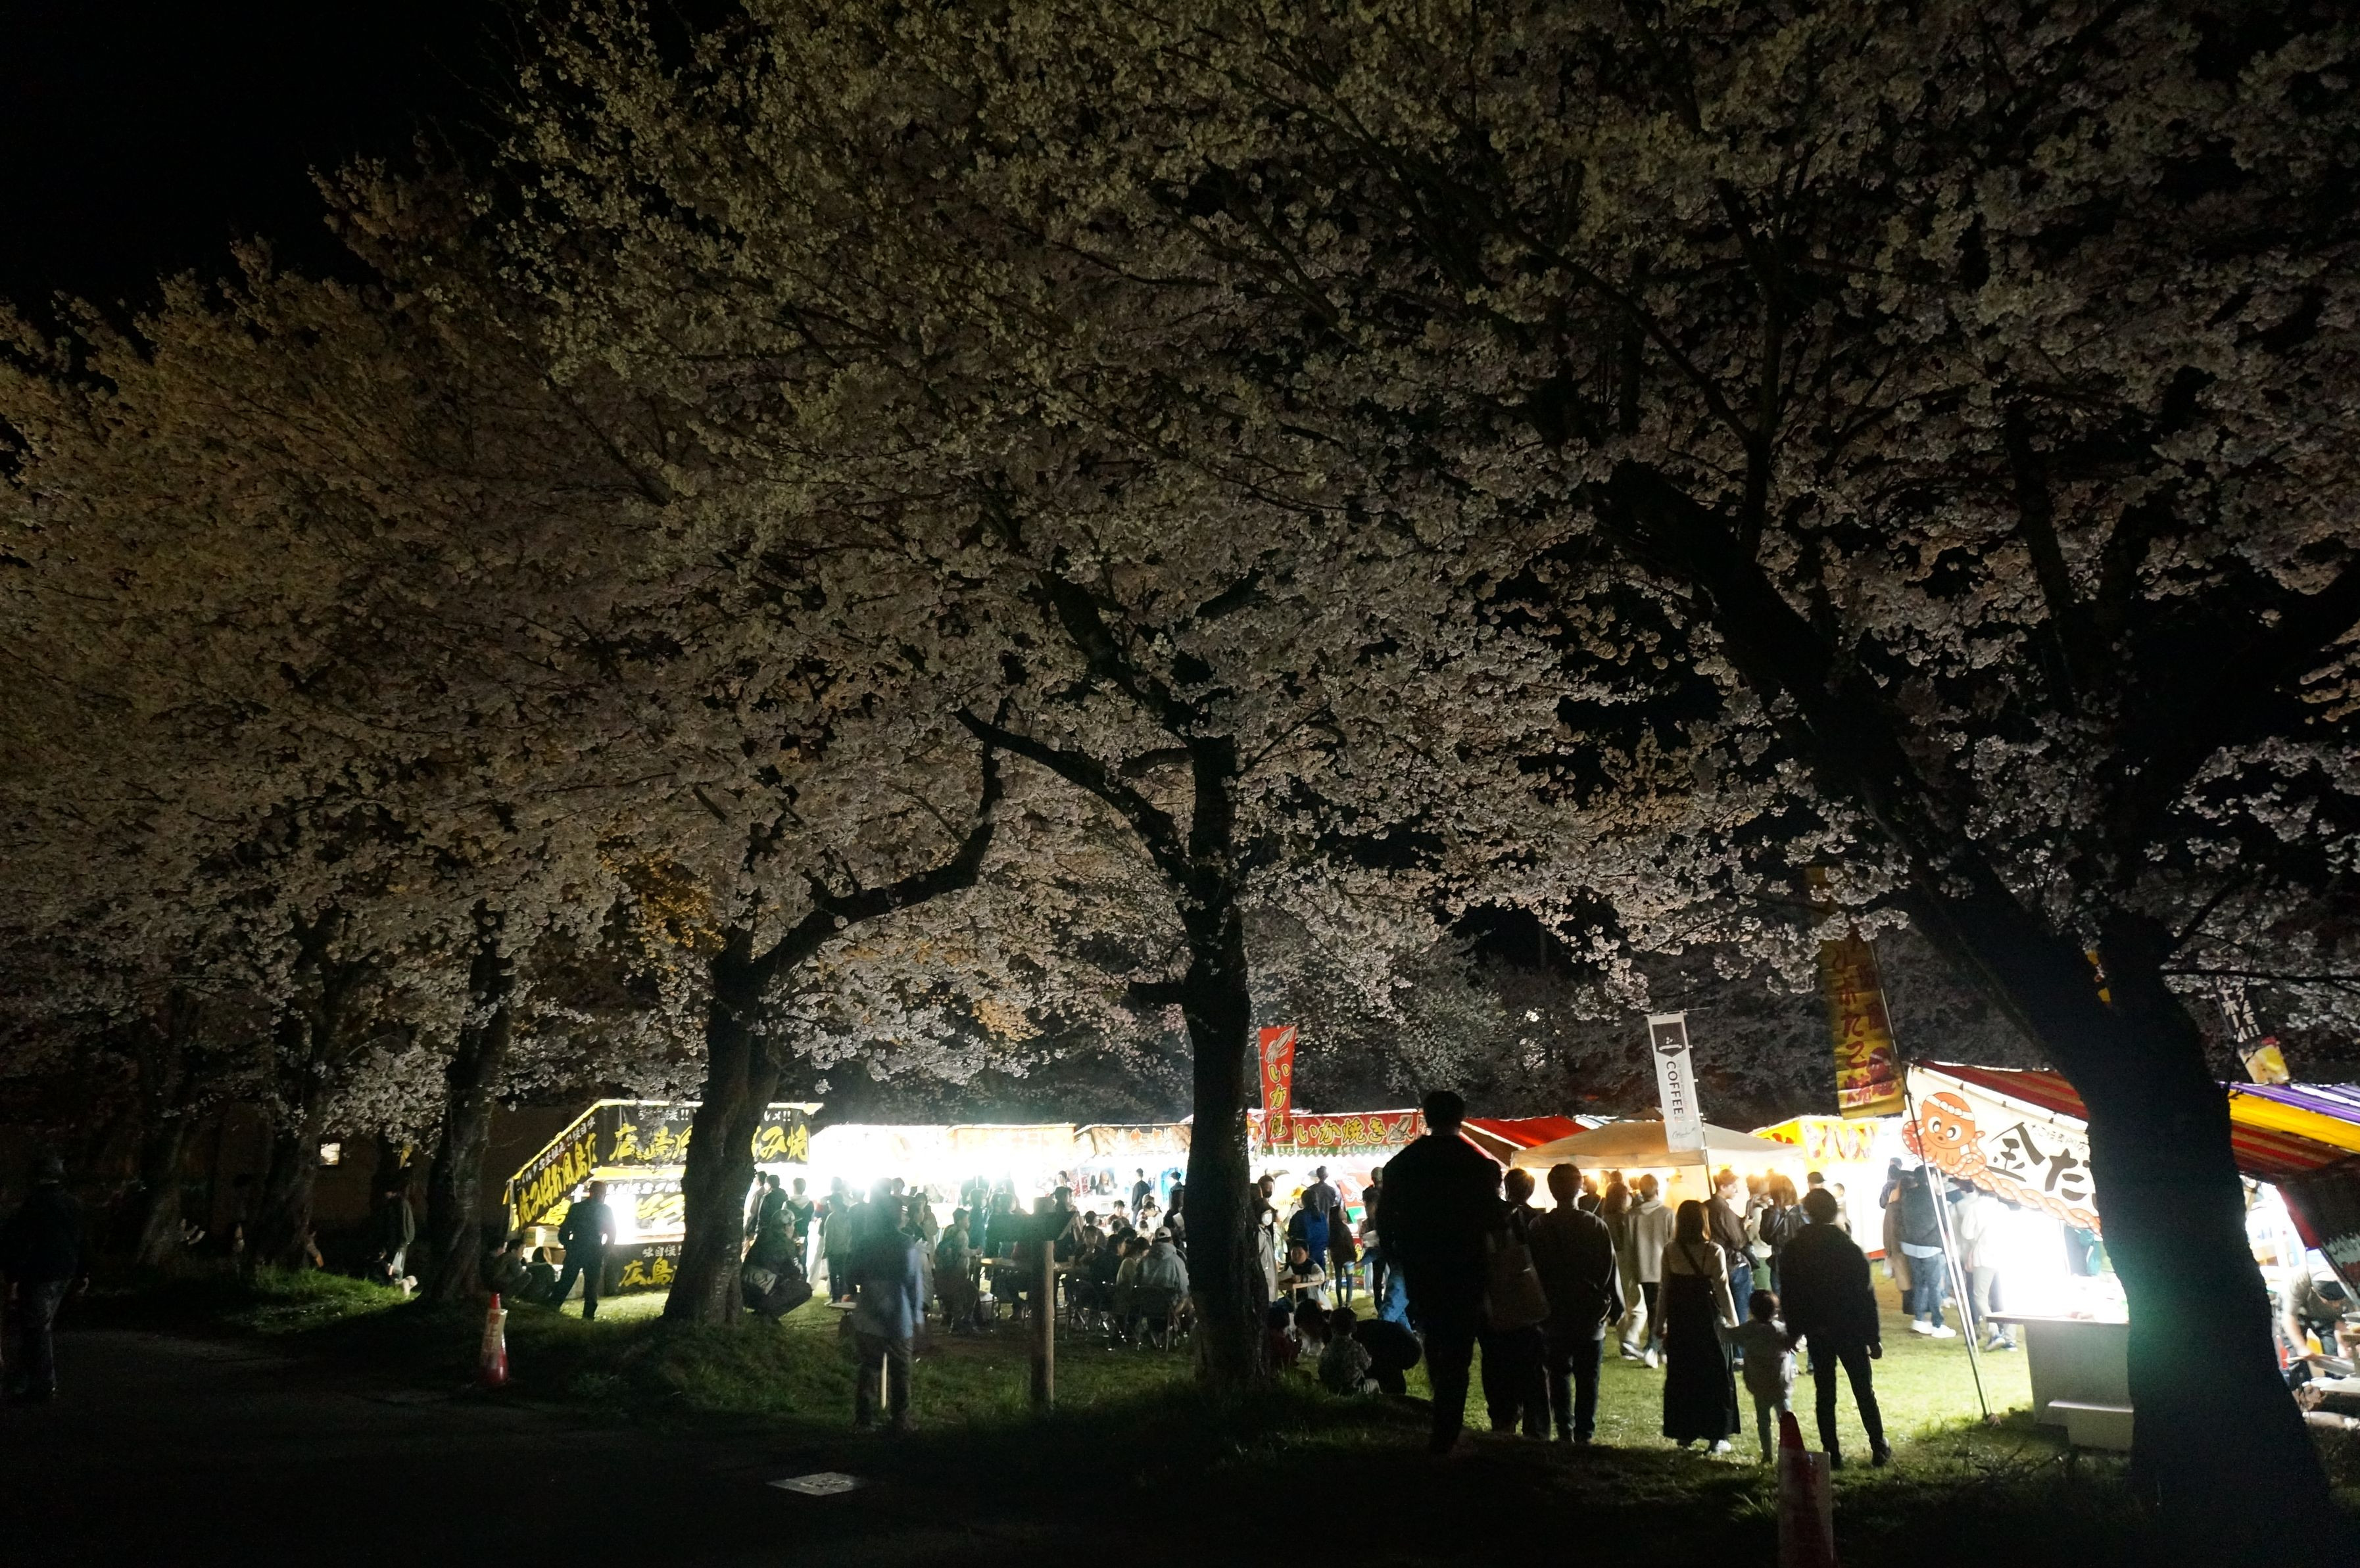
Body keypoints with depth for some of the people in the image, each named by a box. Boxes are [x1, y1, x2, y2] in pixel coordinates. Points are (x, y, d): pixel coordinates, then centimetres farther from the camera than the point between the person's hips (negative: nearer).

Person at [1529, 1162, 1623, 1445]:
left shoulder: (1540, 1226, -7)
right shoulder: (1596, 1226, -8)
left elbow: (1533, 1270, -3)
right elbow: (1611, 1268, -4)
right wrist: (1616, 1307, 7)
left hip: (1555, 1314, 0)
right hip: (1591, 1314, 0)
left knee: (1559, 1373, 12)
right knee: (1588, 1377, 8)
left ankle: (1565, 1431, 9)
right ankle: (1584, 1433, 7)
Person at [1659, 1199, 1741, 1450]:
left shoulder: (1670, 1252, -3)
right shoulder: (1714, 1252, -11)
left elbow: (1665, 1290, 0)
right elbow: (1722, 1289, -10)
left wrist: (1662, 1324, 8)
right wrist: (1734, 1323, 0)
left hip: (1678, 1321, 3)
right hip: (1708, 1320, -2)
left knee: (1680, 1376, 13)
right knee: (1714, 1376, 10)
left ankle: (1684, 1433, 19)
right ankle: (1717, 1436, 12)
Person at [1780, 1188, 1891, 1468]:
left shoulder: (1794, 1250, -7)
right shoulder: (1851, 1249, -14)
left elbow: (1790, 1296, -1)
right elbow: (1866, 1295, -10)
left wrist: (1794, 1332, 9)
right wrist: (1874, 1337, -1)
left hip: (1816, 1331, 1)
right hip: (1850, 1329, -1)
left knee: (1825, 1393, 9)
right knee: (1865, 1392, 13)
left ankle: (1832, 1454, 11)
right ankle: (1879, 1449, 19)